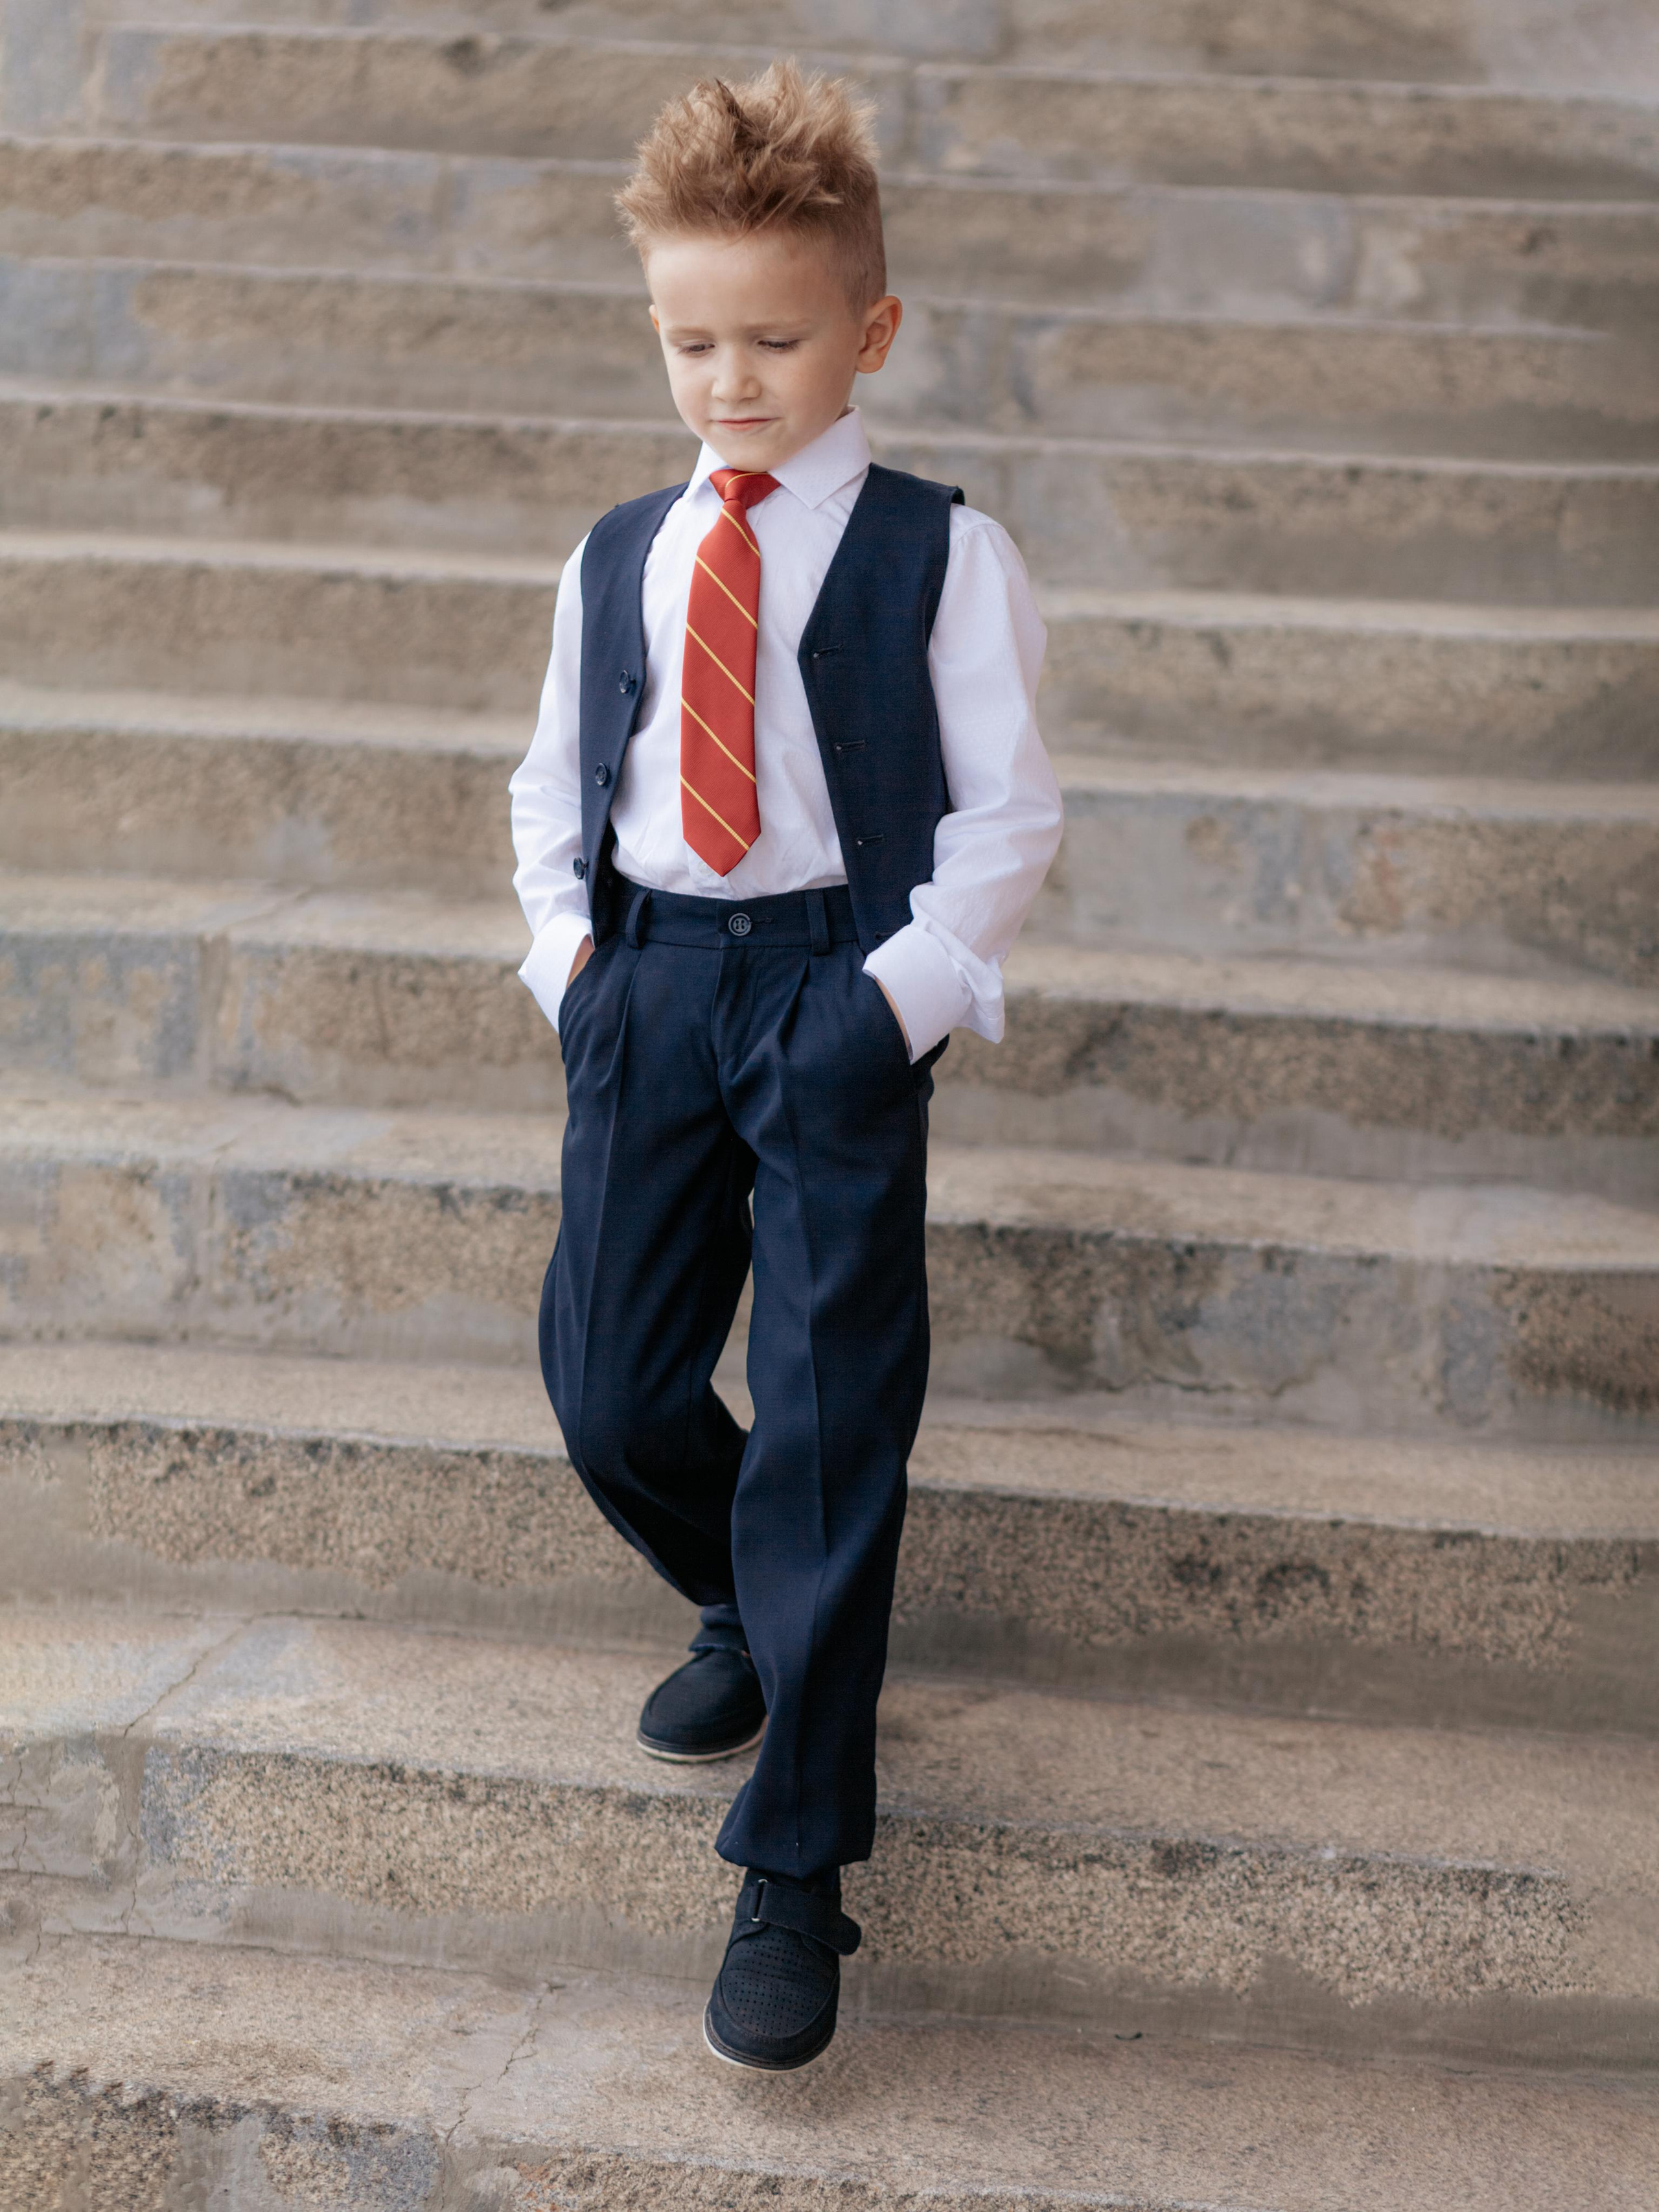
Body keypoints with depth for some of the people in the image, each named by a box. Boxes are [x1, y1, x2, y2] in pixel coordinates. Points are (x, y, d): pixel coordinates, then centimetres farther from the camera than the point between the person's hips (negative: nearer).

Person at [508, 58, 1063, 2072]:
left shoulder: (938, 554, -2)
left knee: (829, 1421, -5)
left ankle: (796, 1873, 3)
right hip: (648, 986, 4)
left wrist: (911, 983, -12)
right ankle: (749, 1610, 40)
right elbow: (554, 778, 20)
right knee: (607, 1388, 5)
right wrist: (565, 937, 5)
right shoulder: (613, 560, 10)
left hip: (844, 991, -4)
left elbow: (1007, 810, -2)